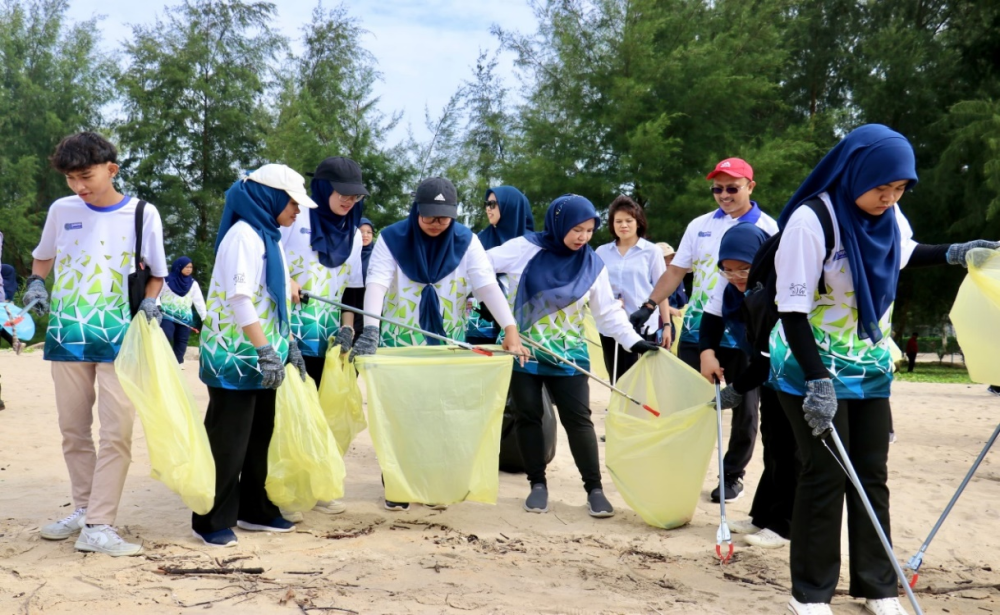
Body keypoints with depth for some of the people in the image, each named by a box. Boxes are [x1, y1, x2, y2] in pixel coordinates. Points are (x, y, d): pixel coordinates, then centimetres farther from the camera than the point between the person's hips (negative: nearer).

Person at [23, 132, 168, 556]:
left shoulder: (143, 214, -3)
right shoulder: (61, 211, 3)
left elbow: (156, 273, 7)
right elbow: (43, 257, 20)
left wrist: (150, 301, -12)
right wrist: (36, 284, 1)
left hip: (121, 338, -3)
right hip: (68, 334, 3)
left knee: (117, 433, -7)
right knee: (73, 429, 11)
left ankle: (99, 527, -5)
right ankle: (84, 509, 27)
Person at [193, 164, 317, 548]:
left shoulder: (269, 236, 15)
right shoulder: (244, 235, -15)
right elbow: (239, 298, -23)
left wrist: (288, 344, 19)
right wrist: (266, 350, -26)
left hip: (261, 357, 9)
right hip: (235, 357, -9)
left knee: (259, 437, 14)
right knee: (227, 442, -3)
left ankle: (254, 511, 25)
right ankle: (212, 522, 7)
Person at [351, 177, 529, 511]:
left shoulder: (466, 241, -7)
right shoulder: (392, 238, -11)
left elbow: (487, 285, -16)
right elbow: (377, 282, -22)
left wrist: (510, 329, -28)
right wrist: (370, 329, -37)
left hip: (448, 345, 2)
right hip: (400, 344, -1)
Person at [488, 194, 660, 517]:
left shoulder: (592, 264, -1)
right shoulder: (525, 249, -8)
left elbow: (609, 311, 2)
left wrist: (634, 341, -7)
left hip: (568, 355, 1)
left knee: (578, 420, -2)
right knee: (528, 417, 5)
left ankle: (594, 488, 5)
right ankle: (538, 484, 17)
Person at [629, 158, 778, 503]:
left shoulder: (767, 229, -2)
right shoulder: (699, 226, 9)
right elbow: (676, 272, 10)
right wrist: (648, 307, 1)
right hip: (697, 330, 3)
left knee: (743, 409, 7)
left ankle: (733, 475, 20)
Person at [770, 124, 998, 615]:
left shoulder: (890, 218, -1)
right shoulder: (811, 221, -22)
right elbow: (793, 311, -21)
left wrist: (953, 254, 7)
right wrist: (818, 383, -25)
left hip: (870, 370, 7)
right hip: (815, 371, -6)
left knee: (872, 477, 10)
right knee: (825, 477, -3)